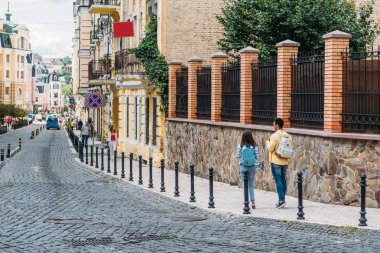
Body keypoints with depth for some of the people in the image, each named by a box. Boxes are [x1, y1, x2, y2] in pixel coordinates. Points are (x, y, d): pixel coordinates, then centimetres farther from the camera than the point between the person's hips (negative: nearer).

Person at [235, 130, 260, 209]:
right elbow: (258, 156, -4)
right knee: (251, 185, 12)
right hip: (252, 167, 1)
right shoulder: (254, 146, -5)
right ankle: (252, 201, 4)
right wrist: (257, 164, 11)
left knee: (245, 185, 7)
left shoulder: (240, 146, -8)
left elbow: (237, 156, -4)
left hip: (243, 167, -1)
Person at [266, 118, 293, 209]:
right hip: (285, 161, 6)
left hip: (276, 161, -6)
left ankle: (281, 200, -11)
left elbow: (270, 149, -12)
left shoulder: (275, 136, -14)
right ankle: (282, 200, 16)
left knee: (278, 180, -4)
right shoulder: (288, 136, 6)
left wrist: (268, 142, 6)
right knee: (283, 180, 12)